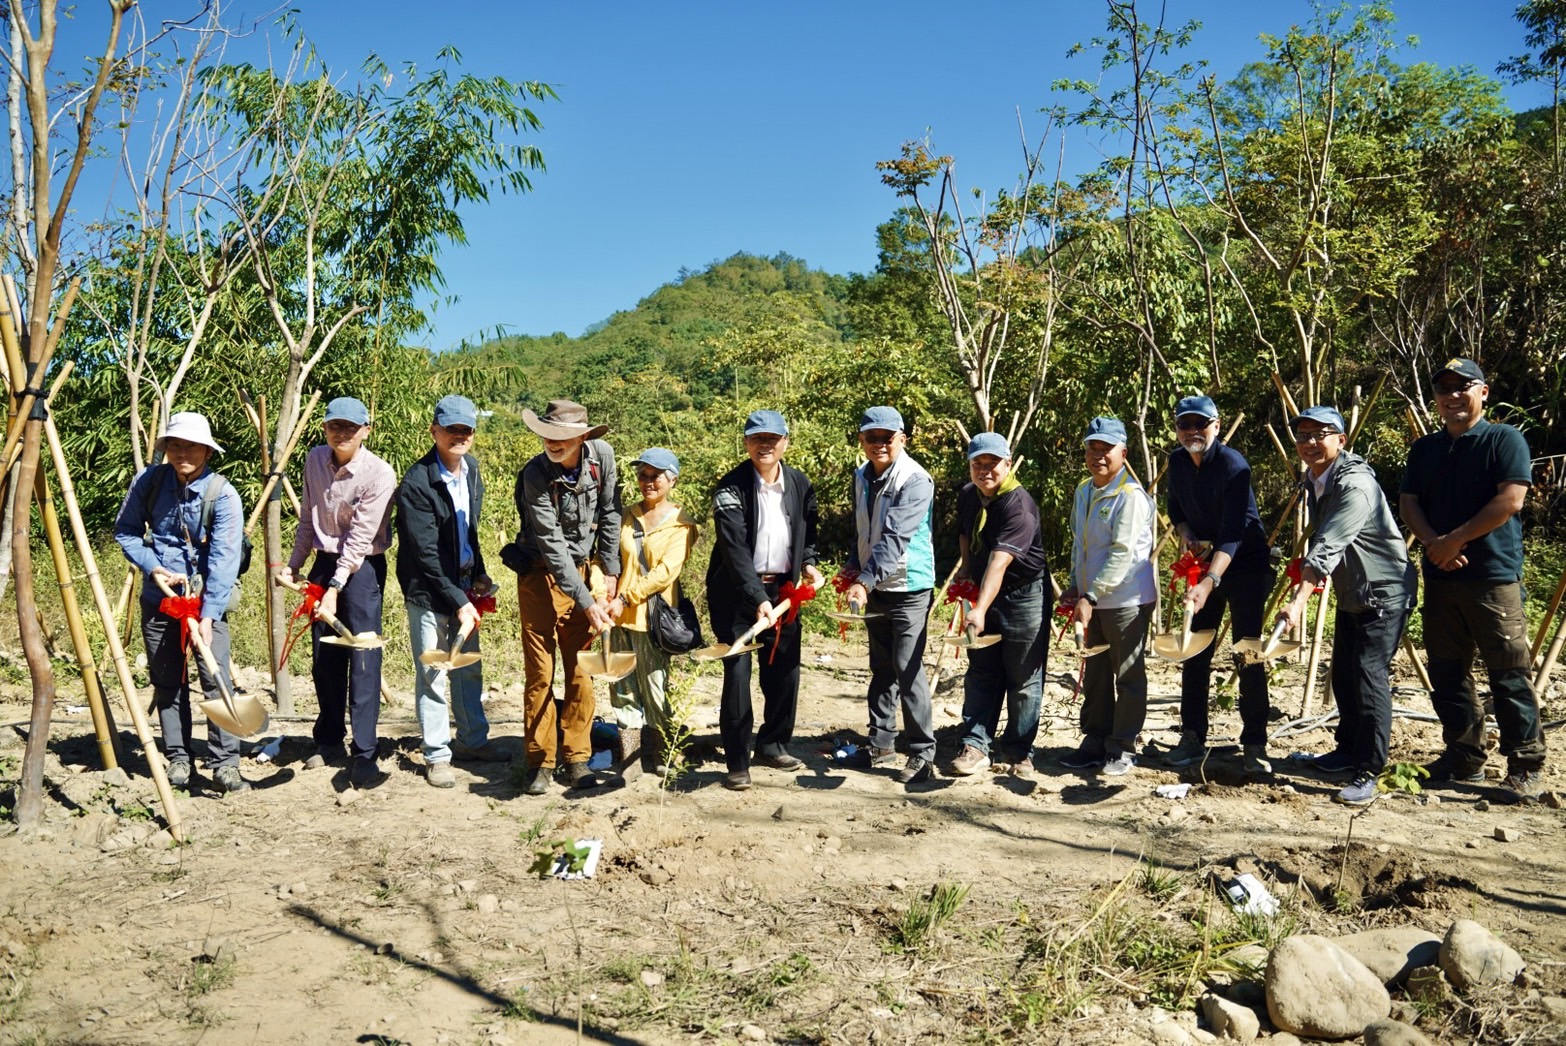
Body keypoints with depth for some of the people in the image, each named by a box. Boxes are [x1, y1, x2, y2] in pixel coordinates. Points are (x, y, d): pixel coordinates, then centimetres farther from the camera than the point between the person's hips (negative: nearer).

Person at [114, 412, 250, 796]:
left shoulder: (223, 496, -16)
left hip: (206, 597, -4)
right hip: (158, 597, 4)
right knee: (167, 682, 10)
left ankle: (225, 763, -5)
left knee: (216, 679, -11)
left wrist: (208, 614, -29)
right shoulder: (149, 481, -4)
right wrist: (152, 566, -9)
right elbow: (125, 530, 7)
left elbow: (223, 560, -21)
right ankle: (177, 759, 20)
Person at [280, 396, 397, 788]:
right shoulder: (315, 459, 3)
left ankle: (364, 755, -5)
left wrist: (335, 589, -22)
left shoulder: (379, 474, -17)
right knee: (323, 657, 12)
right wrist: (294, 563, 16)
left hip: (362, 568, -6)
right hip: (324, 562, 6)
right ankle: (329, 743, 25)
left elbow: (360, 539, -19)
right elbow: (308, 517, 16)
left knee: (363, 659, -9)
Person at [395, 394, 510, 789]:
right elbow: (425, 554, -20)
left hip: (463, 584, 7)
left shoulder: (471, 469, 4)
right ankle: (437, 756, 13)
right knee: (433, 675, 0)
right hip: (428, 590, -7)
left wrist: (479, 573, 9)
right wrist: (458, 601, -21)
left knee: (469, 668, 16)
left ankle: (472, 740, 32)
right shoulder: (417, 483, -19)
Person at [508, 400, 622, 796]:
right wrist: (587, 603, -24)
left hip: (583, 569, 4)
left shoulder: (601, 455, -10)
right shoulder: (535, 474, -21)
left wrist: (610, 570, 1)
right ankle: (540, 761, 9)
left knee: (581, 669, 5)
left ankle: (576, 758, 15)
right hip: (541, 574, -3)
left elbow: (609, 513, 3)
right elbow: (552, 545, -23)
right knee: (539, 670, -2)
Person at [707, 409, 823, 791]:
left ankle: (773, 745, 28)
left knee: (785, 670, 9)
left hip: (783, 589, 5)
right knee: (737, 673, -4)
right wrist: (757, 598, -31)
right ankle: (737, 762, 5)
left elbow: (808, 531, 18)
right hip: (736, 592, -5)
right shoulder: (731, 487, -14)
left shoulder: (800, 484, 2)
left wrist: (808, 564, 0)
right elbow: (735, 549, -22)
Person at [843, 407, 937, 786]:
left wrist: (865, 581, -36)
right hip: (874, 587, 7)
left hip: (908, 588, -7)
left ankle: (922, 752, 2)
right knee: (881, 669, 14)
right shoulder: (861, 477, 6)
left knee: (908, 670, -7)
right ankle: (881, 744, 24)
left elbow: (895, 539, -28)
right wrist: (853, 567, 8)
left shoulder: (916, 481, -18)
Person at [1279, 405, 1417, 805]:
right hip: (1350, 594, 9)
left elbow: (1327, 547, -34)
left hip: (1384, 592, -9)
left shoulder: (1355, 484, -25)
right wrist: (1309, 575, 3)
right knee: (1342, 676, 16)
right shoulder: (1313, 480, 4)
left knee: (1370, 677, -11)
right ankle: (1348, 748, 33)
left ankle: (1367, 772, -5)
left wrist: (1299, 600, -40)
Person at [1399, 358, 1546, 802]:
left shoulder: (1504, 439, -1)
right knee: (1447, 672, 10)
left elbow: (1510, 500, -12)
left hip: (1494, 575, -6)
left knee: (1509, 674, -4)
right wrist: (1434, 543, -9)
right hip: (1439, 575, 6)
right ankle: (1463, 756, 21)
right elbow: (1408, 502, 9)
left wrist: (1455, 540, -12)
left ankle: (1525, 765, 5)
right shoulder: (1424, 448, 16)